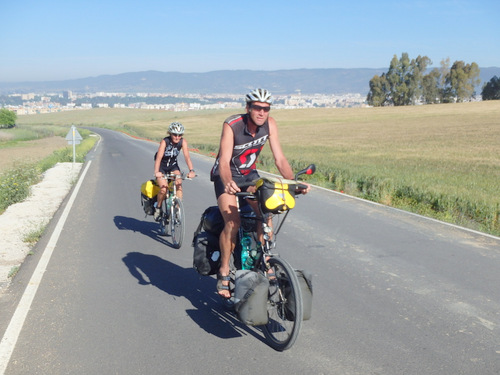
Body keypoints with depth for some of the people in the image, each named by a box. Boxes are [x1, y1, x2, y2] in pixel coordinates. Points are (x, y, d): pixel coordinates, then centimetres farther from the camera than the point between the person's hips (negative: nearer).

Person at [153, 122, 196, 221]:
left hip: (173, 166, 3)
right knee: (164, 189, -20)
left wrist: (191, 170, -42)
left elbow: (187, 156, -26)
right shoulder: (165, 141, -26)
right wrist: (156, 172, -51)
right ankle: (157, 208, 5)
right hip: (162, 167, -3)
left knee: (179, 185, -20)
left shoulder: (183, 142, -18)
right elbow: (159, 157, -36)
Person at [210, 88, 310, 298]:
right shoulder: (231, 125, -26)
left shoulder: (270, 124, -14)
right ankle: (223, 273, -8)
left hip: (250, 174, 4)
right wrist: (228, 183, -54)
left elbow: (279, 159, -14)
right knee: (232, 222, -23)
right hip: (226, 177, -4)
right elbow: (224, 162, -35)